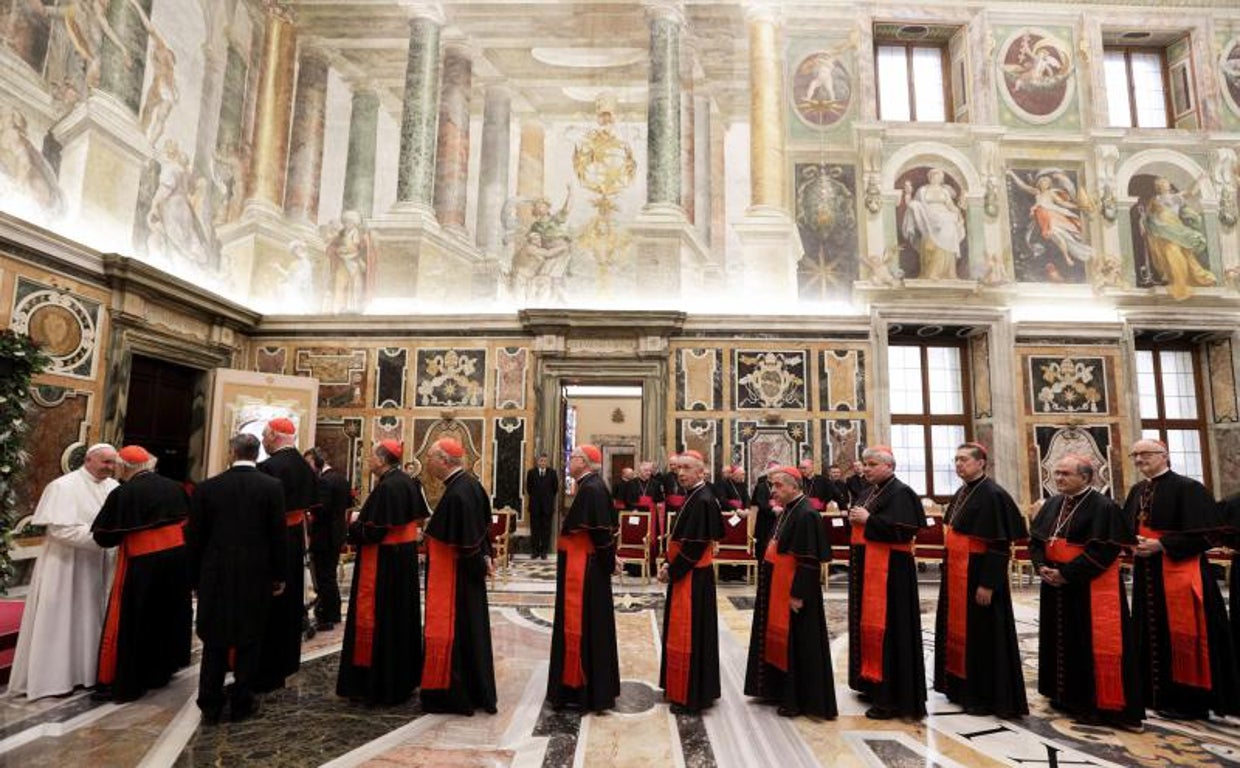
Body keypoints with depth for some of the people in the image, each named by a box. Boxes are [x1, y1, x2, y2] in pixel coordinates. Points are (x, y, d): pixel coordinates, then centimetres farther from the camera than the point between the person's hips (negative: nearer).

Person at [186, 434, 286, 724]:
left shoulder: (207, 487, -4)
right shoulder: (272, 487, -9)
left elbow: (194, 537, 1)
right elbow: (279, 535, -7)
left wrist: (195, 578, 12)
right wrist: (279, 575, 4)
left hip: (216, 576, 2)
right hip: (256, 576, -1)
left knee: (214, 640, 15)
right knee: (249, 641, 10)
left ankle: (210, 705, 21)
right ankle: (241, 704, 18)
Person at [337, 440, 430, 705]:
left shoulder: (385, 487, -21)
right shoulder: (408, 482, 5)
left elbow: (373, 530, -23)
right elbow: (417, 516, 14)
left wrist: (353, 527, -2)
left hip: (383, 560, -9)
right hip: (405, 557, 9)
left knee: (379, 616, 2)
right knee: (401, 614, 17)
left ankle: (378, 684, 12)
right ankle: (403, 678, 30)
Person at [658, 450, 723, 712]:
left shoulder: (703, 500, -20)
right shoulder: (692, 496, 9)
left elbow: (695, 545, -22)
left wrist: (672, 571, -13)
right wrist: (668, 564, 4)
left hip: (693, 577, -9)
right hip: (683, 574, 9)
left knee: (689, 634, 2)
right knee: (680, 631, 18)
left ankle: (690, 696, 16)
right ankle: (678, 687, 33)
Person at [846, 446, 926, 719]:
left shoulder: (900, 493, -13)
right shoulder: (872, 491, 15)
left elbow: (904, 529, -24)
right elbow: (861, 519, 22)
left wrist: (868, 519, -18)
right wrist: (854, 517, 0)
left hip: (889, 568, -9)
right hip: (867, 566, 9)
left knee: (886, 627, -6)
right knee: (867, 624, 15)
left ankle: (890, 698, 3)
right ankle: (871, 684, 27)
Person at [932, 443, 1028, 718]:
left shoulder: (992, 495, -16)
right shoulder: (960, 494, 10)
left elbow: (999, 545, -19)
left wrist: (988, 583, -21)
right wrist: (948, 568, 18)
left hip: (978, 573, -9)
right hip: (955, 572, 9)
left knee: (980, 633, 2)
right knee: (958, 628, 16)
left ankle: (986, 697, 15)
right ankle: (961, 688, 29)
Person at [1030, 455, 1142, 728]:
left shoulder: (1103, 507, -12)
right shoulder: (1052, 505, 9)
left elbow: (1103, 549, -18)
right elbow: (1035, 538, 11)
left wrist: (1068, 573, -19)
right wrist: (1041, 566, -6)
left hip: (1091, 588, -7)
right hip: (1056, 586, 7)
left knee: (1096, 643, -2)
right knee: (1061, 641, 14)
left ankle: (1099, 704, 11)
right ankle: (1066, 697, 27)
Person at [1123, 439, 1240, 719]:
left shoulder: (1187, 488, -10)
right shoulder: (1136, 491, 12)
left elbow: (1203, 531, -15)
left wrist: (1161, 545, -20)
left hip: (1179, 571, -7)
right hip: (1146, 573, 7)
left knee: (1180, 633, -1)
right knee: (1154, 633, 13)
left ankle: (1187, 699, 10)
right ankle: (1160, 694, 24)